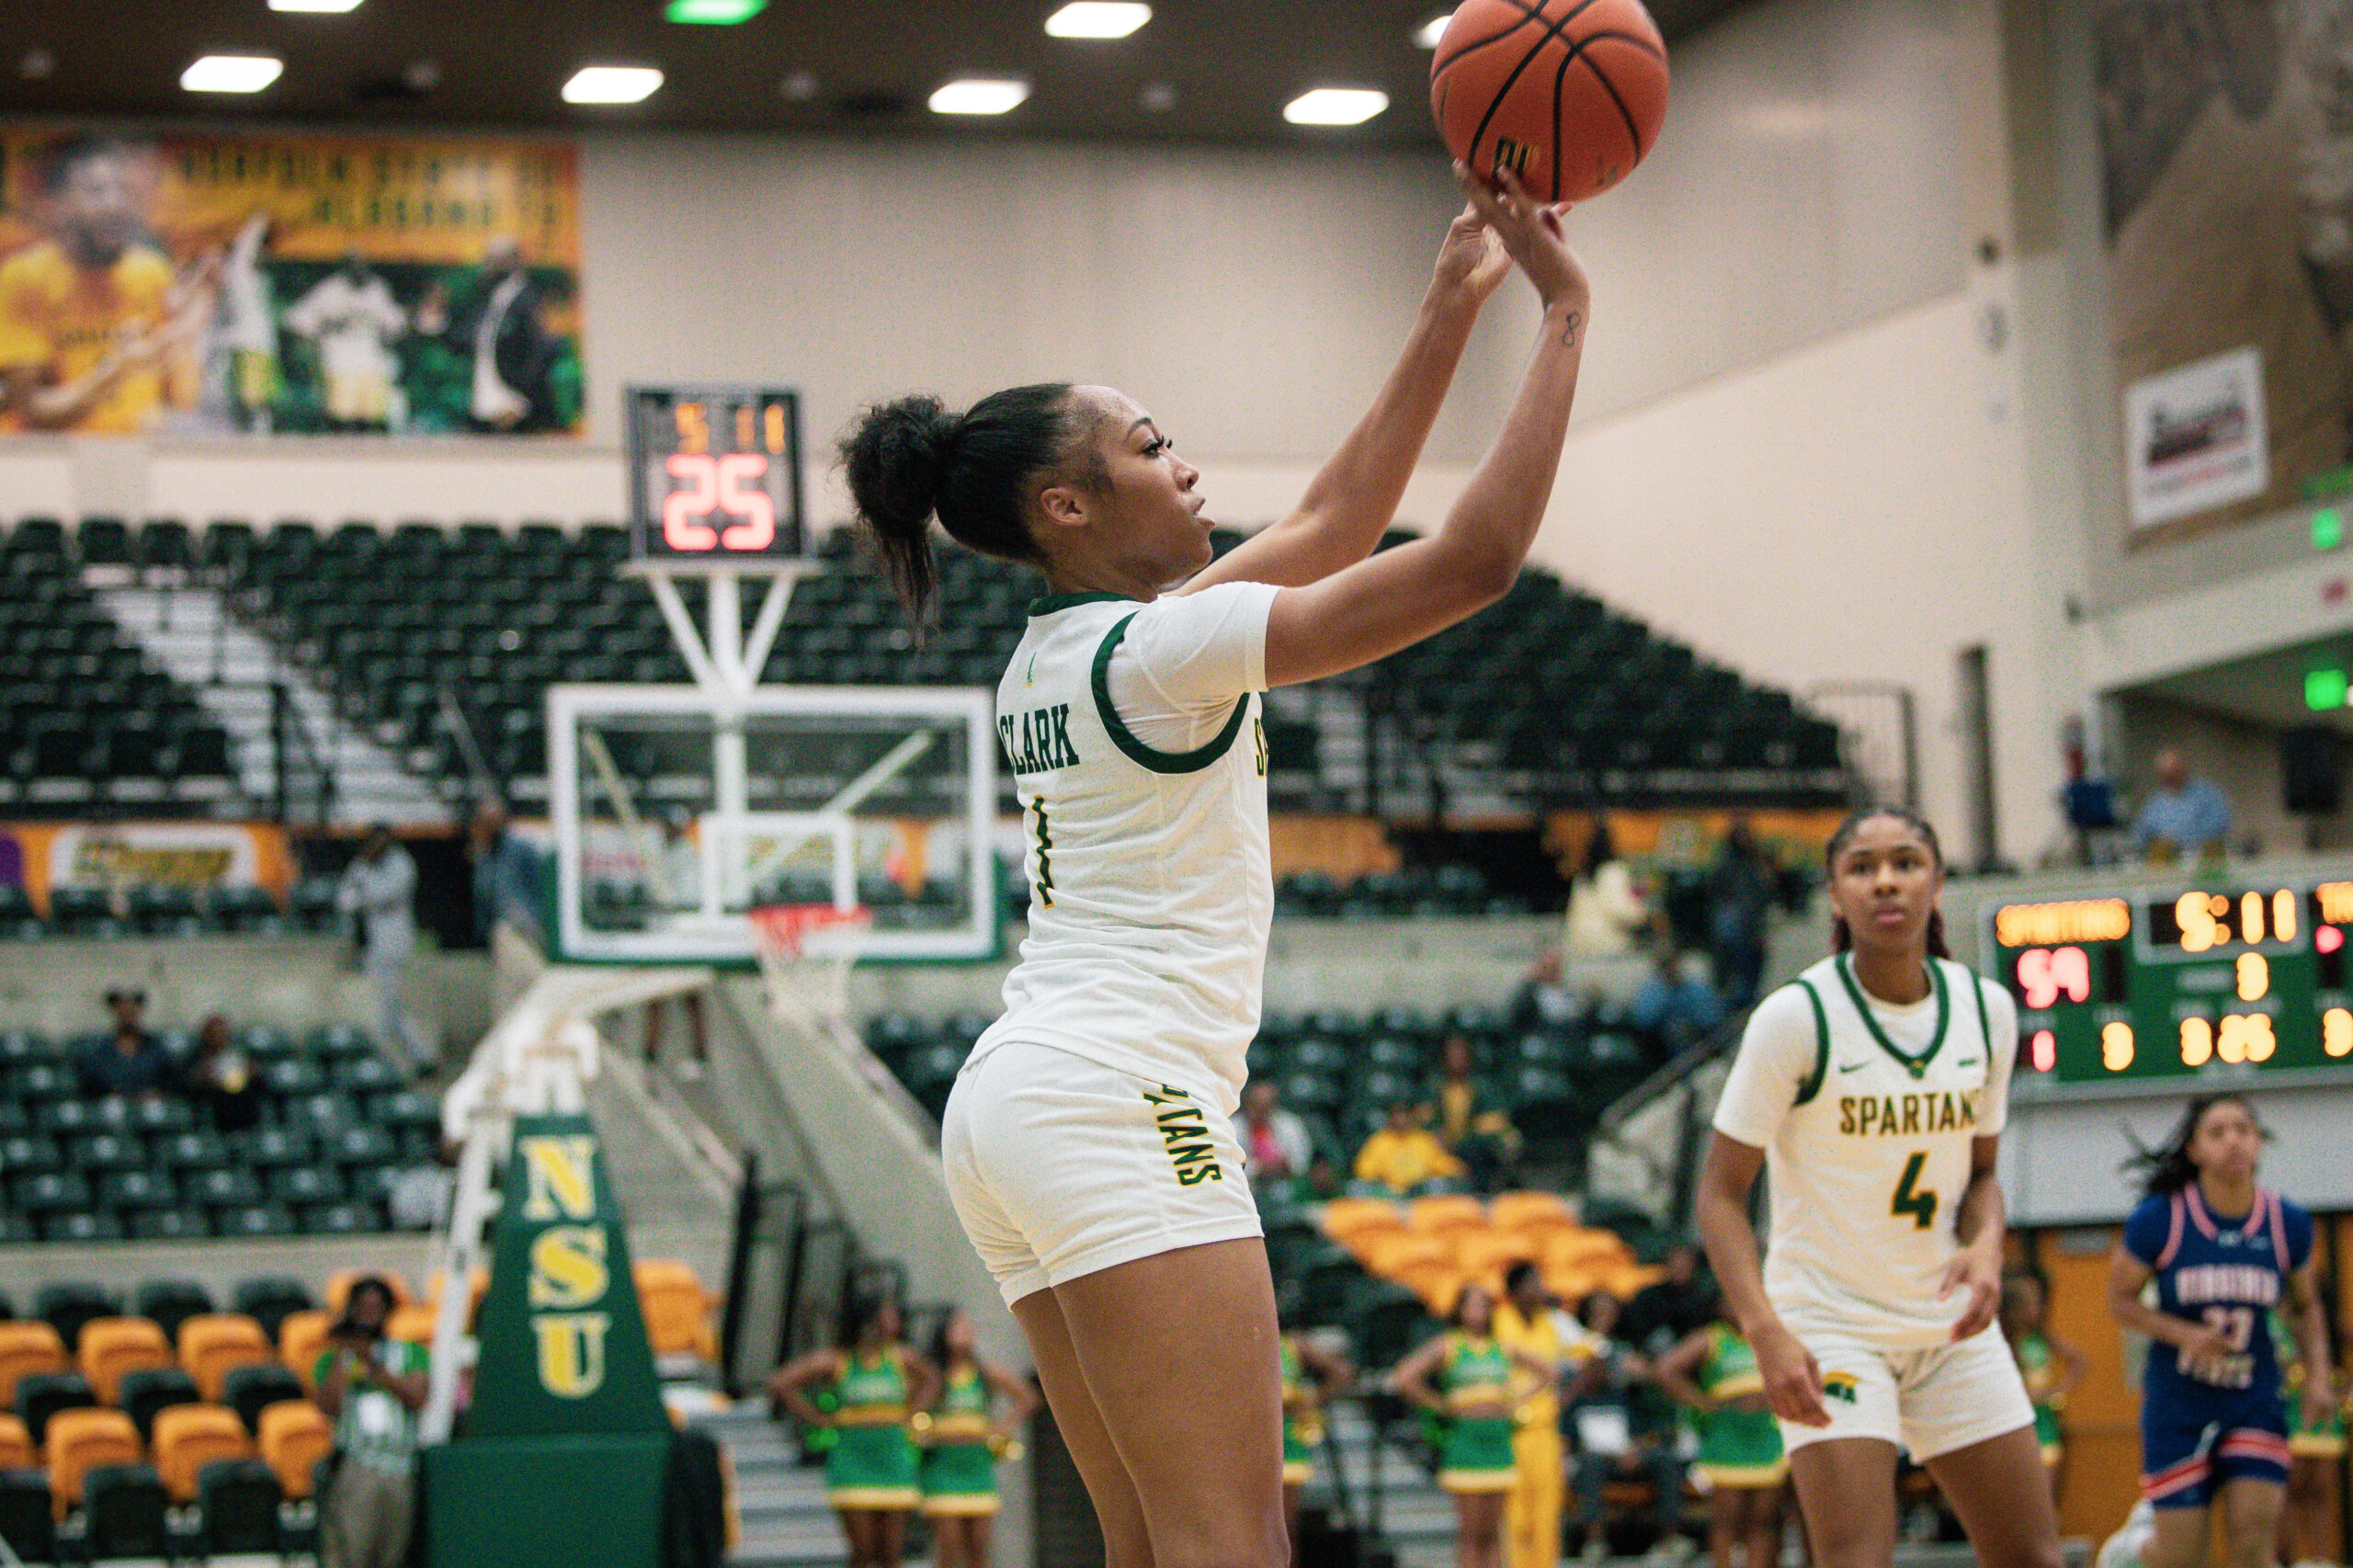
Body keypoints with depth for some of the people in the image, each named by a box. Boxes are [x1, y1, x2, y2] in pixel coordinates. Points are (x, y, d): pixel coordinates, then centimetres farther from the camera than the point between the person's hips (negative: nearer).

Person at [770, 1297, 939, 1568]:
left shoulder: (901, 1358, 7)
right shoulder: (834, 1361, -5)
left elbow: (930, 1379, 28)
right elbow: (778, 1384, -6)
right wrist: (817, 1418, -6)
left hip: (894, 1462, 3)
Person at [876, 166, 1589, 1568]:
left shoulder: (1058, 652, 18)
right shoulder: (1158, 646, -8)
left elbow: (1335, 526, 26)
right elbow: (1479, 557, -11)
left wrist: (1451, 313, 26)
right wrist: (1566, 318, -4)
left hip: (1013, 1102, 10)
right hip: (1116, 1098, -10)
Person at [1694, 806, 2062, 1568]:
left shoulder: (1987, 1010, 0)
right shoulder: (1795, 1018, -15)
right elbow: (1721, 1192, -12)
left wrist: (1985, 1247, -10)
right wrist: (1764, 1330, -25)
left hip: (1952, 1326, 5)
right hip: (1826, 1325, -5)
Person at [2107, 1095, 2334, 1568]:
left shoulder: (2288, 1224, -4)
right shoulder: (2158, 1220, -12)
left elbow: (2305, 1306, 12)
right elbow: (2120, 1301, -3)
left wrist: (2317, 1374, -2)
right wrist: (2186, 1334, -19)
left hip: (2255, 1404, 2)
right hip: (2178, 1402, -2)